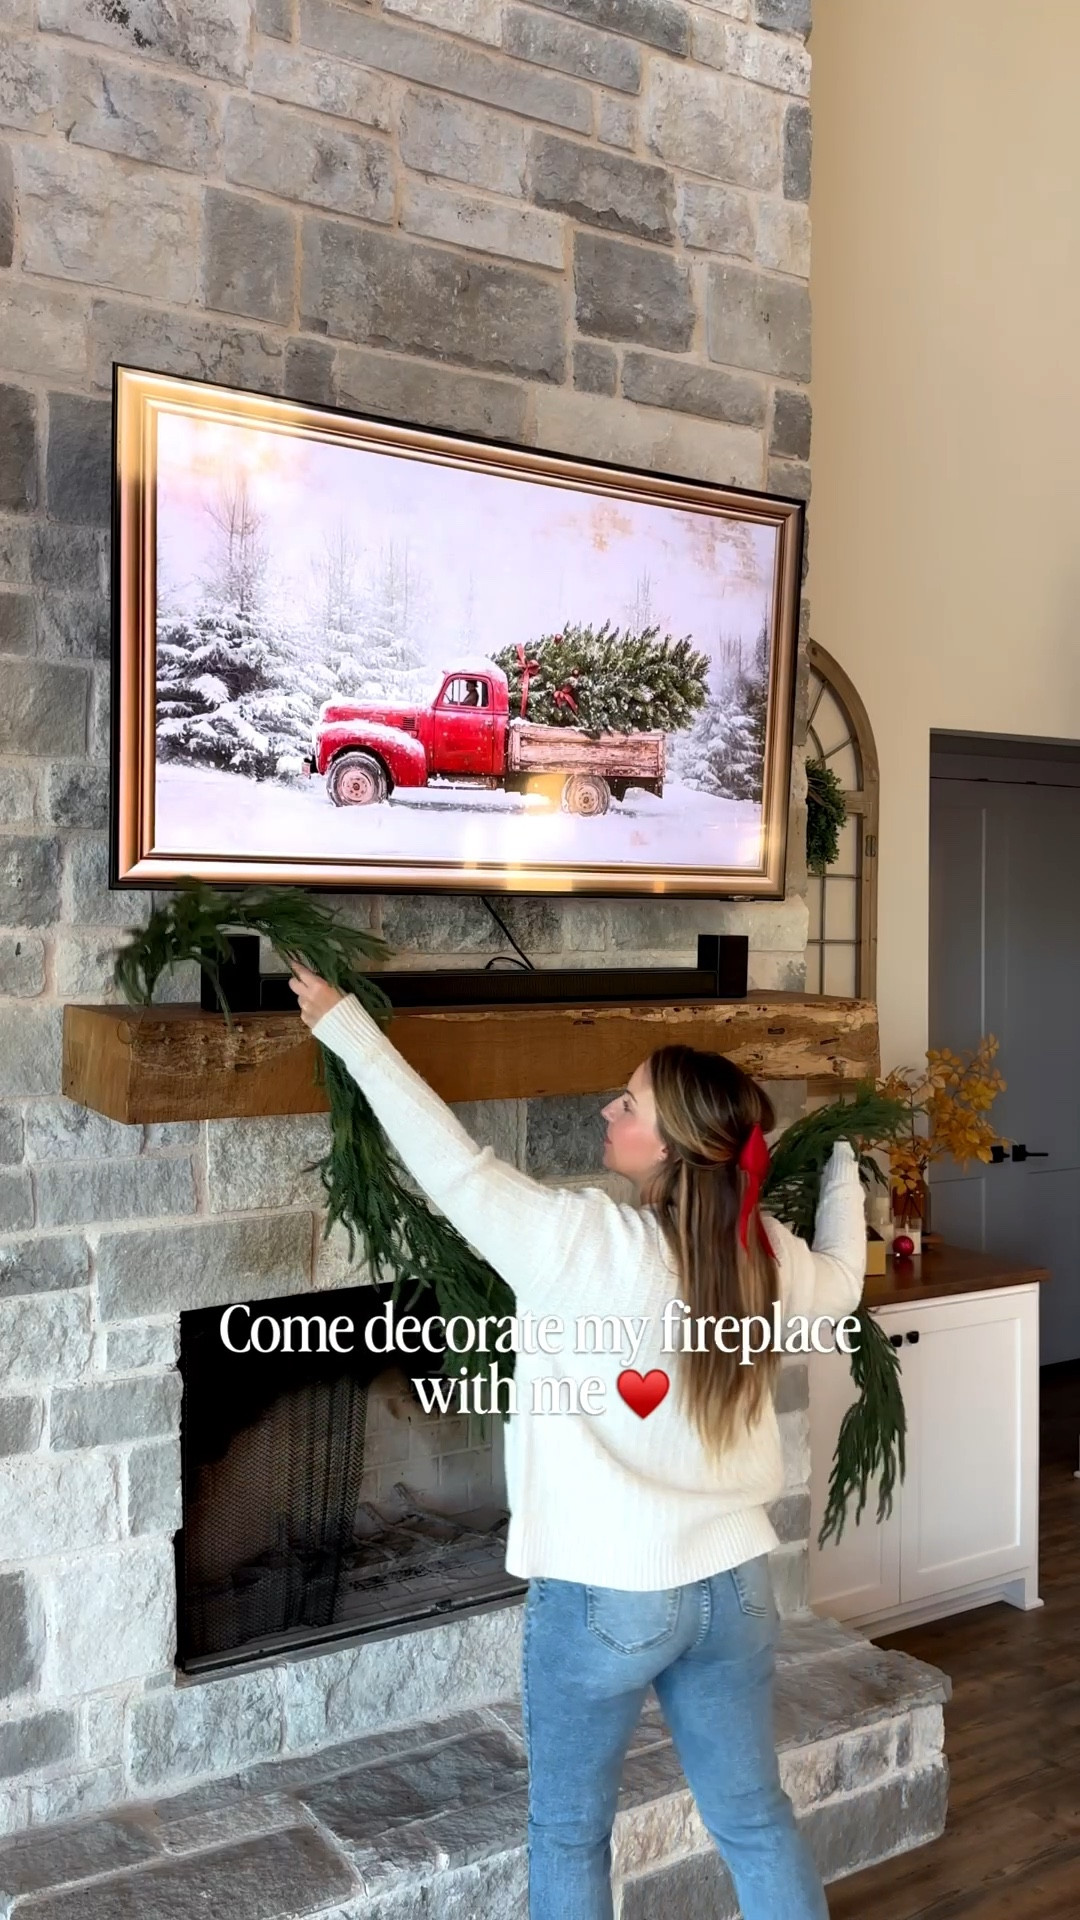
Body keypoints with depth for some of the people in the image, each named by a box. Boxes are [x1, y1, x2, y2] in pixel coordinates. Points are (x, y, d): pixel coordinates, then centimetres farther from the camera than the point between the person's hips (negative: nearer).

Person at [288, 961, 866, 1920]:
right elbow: (841, 1280, 17)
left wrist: (342, 1020, -10)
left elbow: (454, 1163, -16)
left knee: (570, 1834, 18)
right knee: (756, 1816, 22)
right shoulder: (765, 1253, -5)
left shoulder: (583, 1240, -22)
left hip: (603, 1596, -5)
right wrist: (842, 1164, 34)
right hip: (734, 1587, 5)